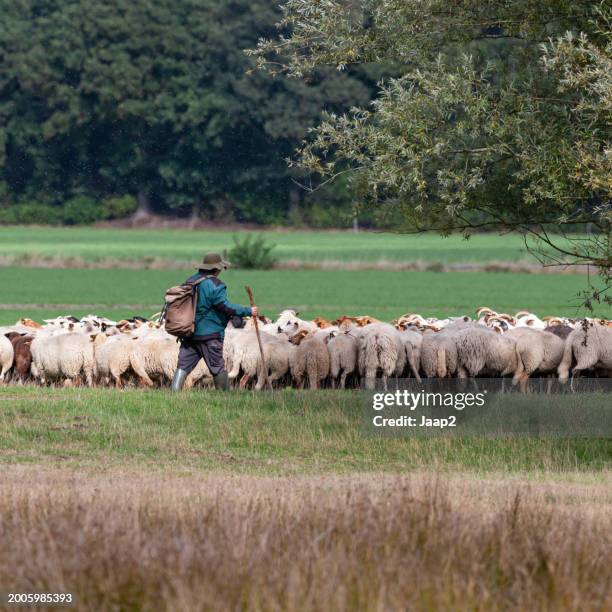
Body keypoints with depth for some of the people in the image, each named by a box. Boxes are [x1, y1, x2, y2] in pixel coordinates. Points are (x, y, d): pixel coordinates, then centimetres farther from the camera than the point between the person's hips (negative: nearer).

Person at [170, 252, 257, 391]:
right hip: (209, 335, -6)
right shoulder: (215, 286, -14)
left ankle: (174, 391, -9)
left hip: (189, 333, 6)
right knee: (218, 368, 5)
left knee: (183, 365, 4)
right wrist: (248, 311, -12)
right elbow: (225, 307, -19)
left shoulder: (190, 281, 9)